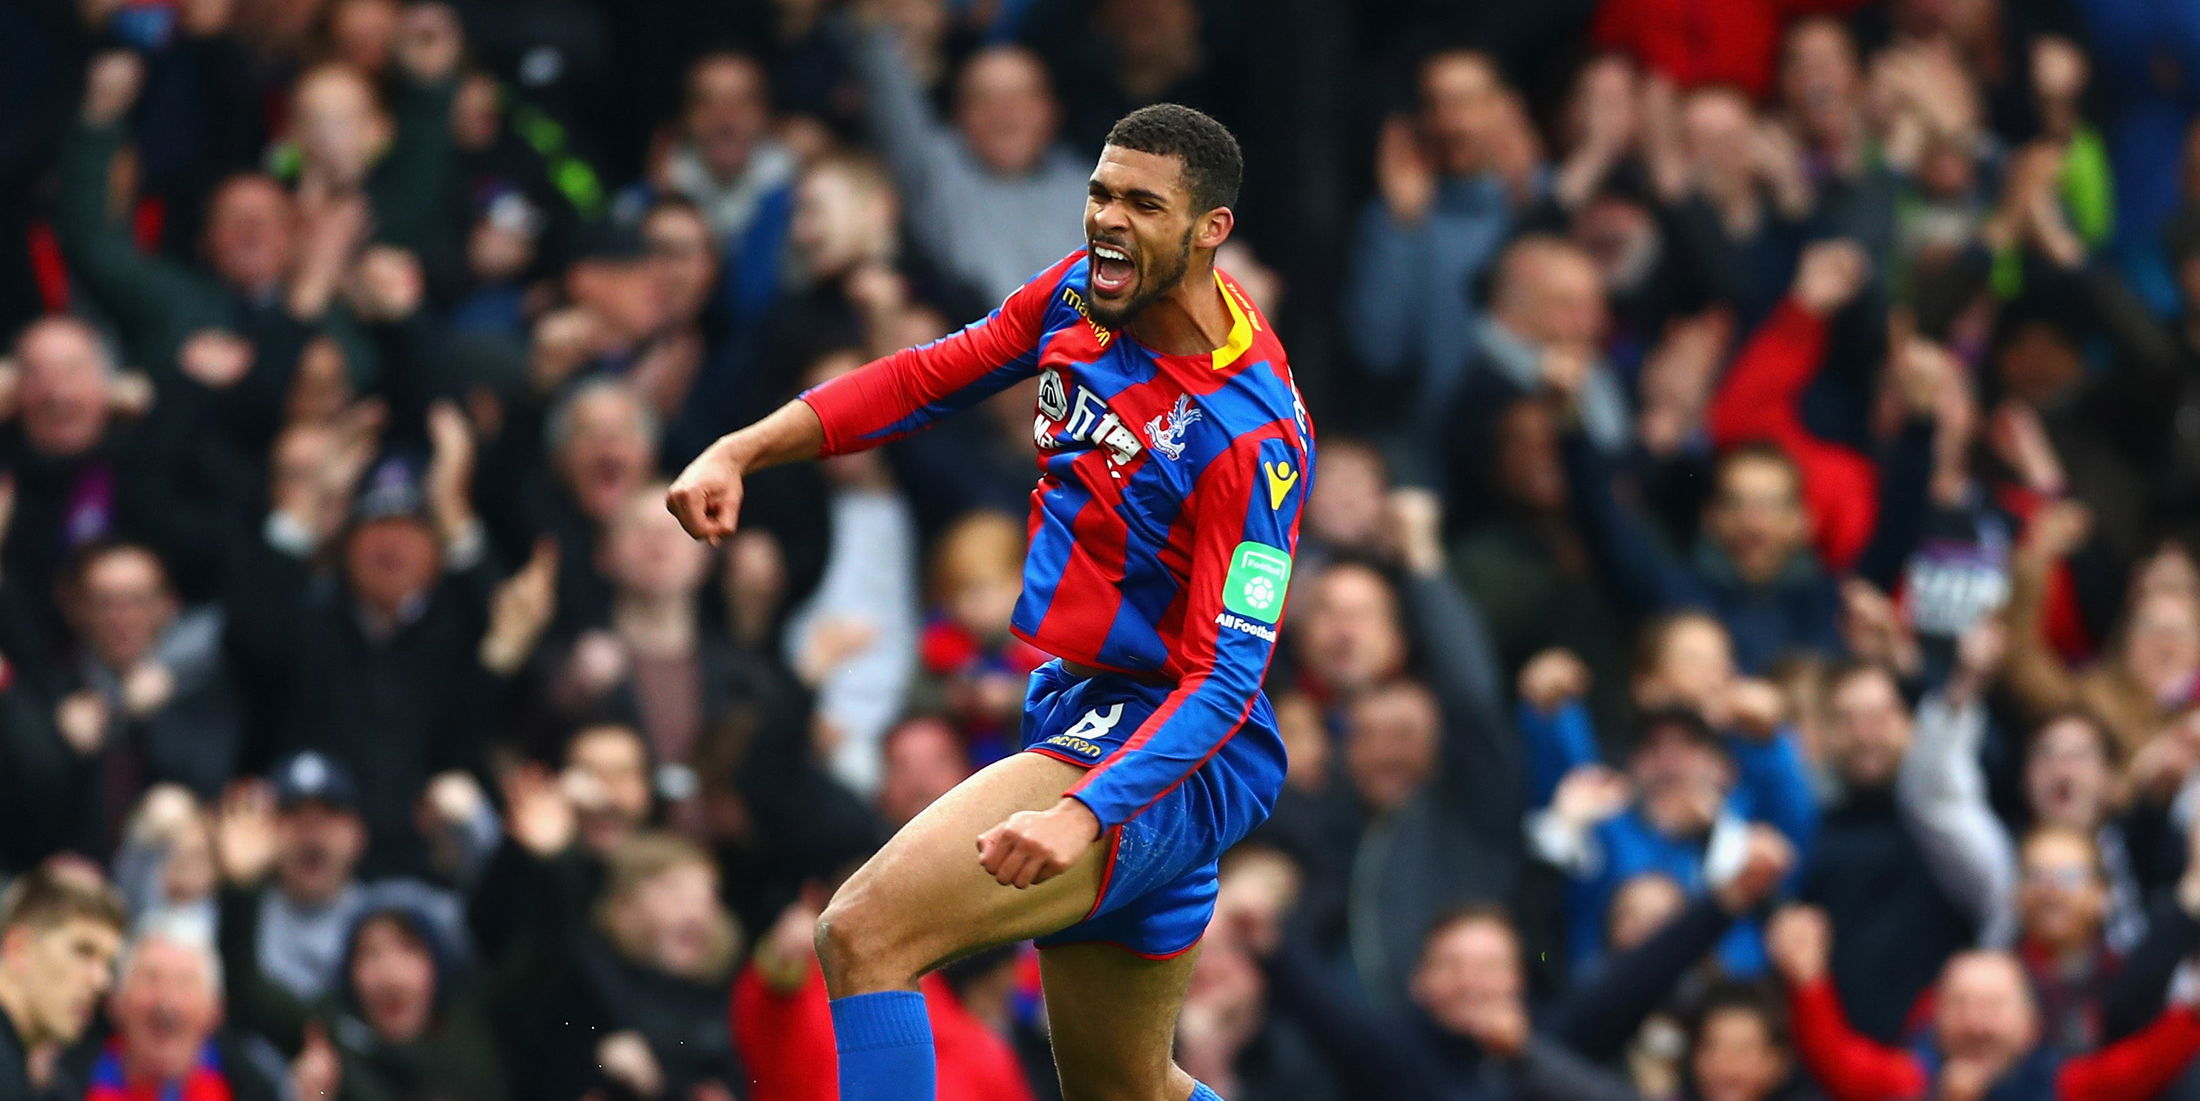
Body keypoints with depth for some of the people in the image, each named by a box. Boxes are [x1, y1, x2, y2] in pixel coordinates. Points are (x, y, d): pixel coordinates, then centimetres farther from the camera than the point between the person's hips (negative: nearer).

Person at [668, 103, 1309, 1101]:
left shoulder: (1249, 431, -22)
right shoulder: (1078, 295, 1)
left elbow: (1225, 680, -26)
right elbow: (930, 379, 15)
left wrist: (1081, 814, -38)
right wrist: (738, 453, 4)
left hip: (1169, 756, -9)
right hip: (1079, 712, 9)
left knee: (863, 934, -24)